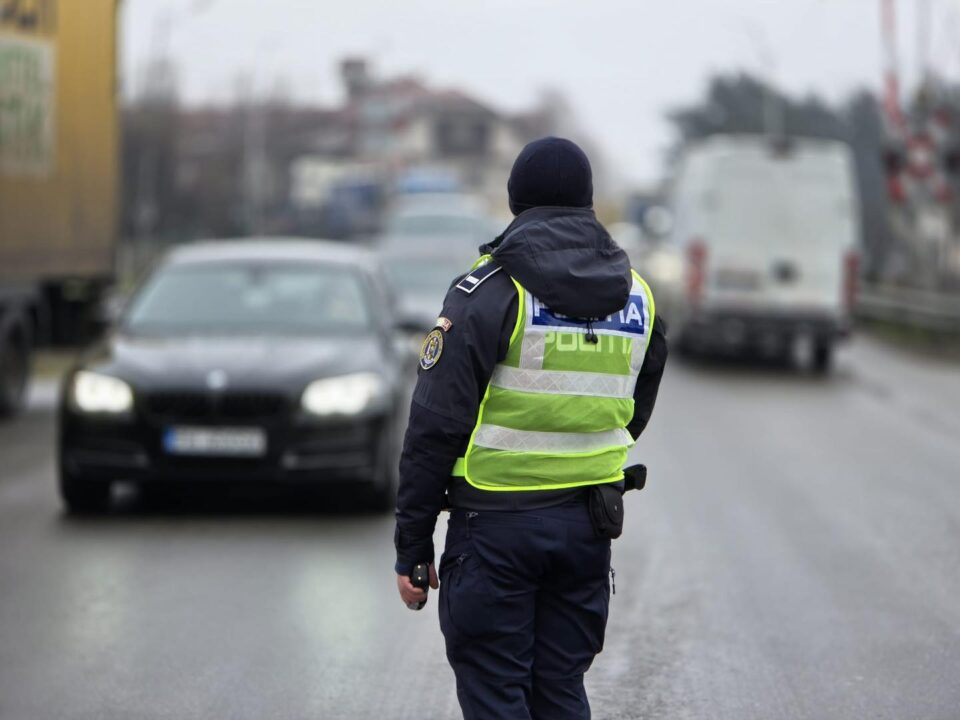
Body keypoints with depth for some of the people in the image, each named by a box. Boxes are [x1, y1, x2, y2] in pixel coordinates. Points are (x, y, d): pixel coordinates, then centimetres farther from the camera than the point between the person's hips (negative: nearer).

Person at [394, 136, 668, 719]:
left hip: (495, 525, -5)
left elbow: (435, 428, -11)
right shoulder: (637, 295, 7)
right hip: (587, 529, 5)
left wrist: (412, 549, -6)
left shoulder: (488, 293, -10)